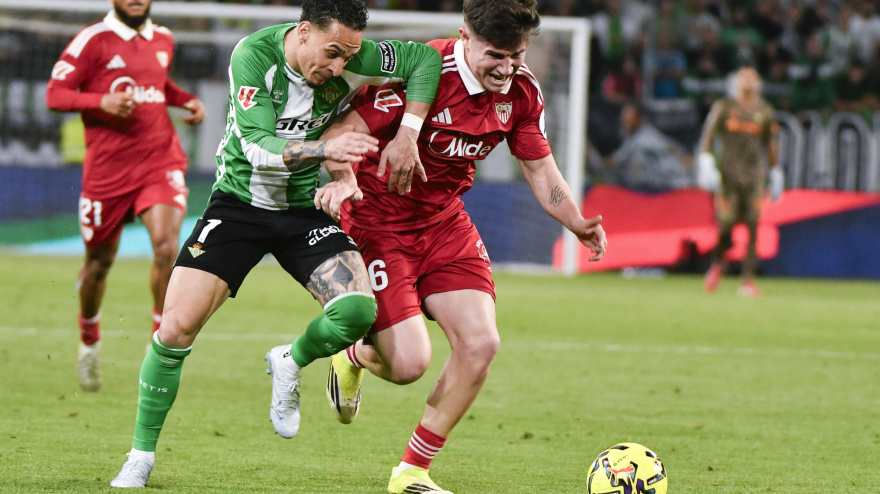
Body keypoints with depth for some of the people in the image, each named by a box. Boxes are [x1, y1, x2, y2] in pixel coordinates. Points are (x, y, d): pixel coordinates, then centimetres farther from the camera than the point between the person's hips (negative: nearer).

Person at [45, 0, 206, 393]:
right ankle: (89, 342, 38)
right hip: (108, 167, -3)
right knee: (99, 262, 10)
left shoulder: (163, 40, 11)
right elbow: (55, 95, -8)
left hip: (160, 161, 3)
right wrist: (102, 101, -24)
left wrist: (186, 100, 12)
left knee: (166, 246, -20)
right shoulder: (94, 40, -6)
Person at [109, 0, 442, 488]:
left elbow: (427, 58, -6)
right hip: (239, 203, -2)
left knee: (357, 311, -22)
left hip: (306, 208, 2)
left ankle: (289, 363, 12)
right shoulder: (254, 54, -22)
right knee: (176, 328, -12)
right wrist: (324, 148, -45)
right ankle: (140, 458, 6)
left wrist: (406, 135, -16)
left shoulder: (351, 59, -15)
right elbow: (259, 147, -29)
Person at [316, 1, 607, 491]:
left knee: (481, 343, -9)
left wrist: (577, 223, -13)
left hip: (444, 222, 6)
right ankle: (354, 356, 25)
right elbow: (341, 133, -24)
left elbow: (541, 170, 5)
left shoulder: (523, 92, -5)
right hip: (377, 223, -6)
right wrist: (344, 180, -45)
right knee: (409, 364, -15)